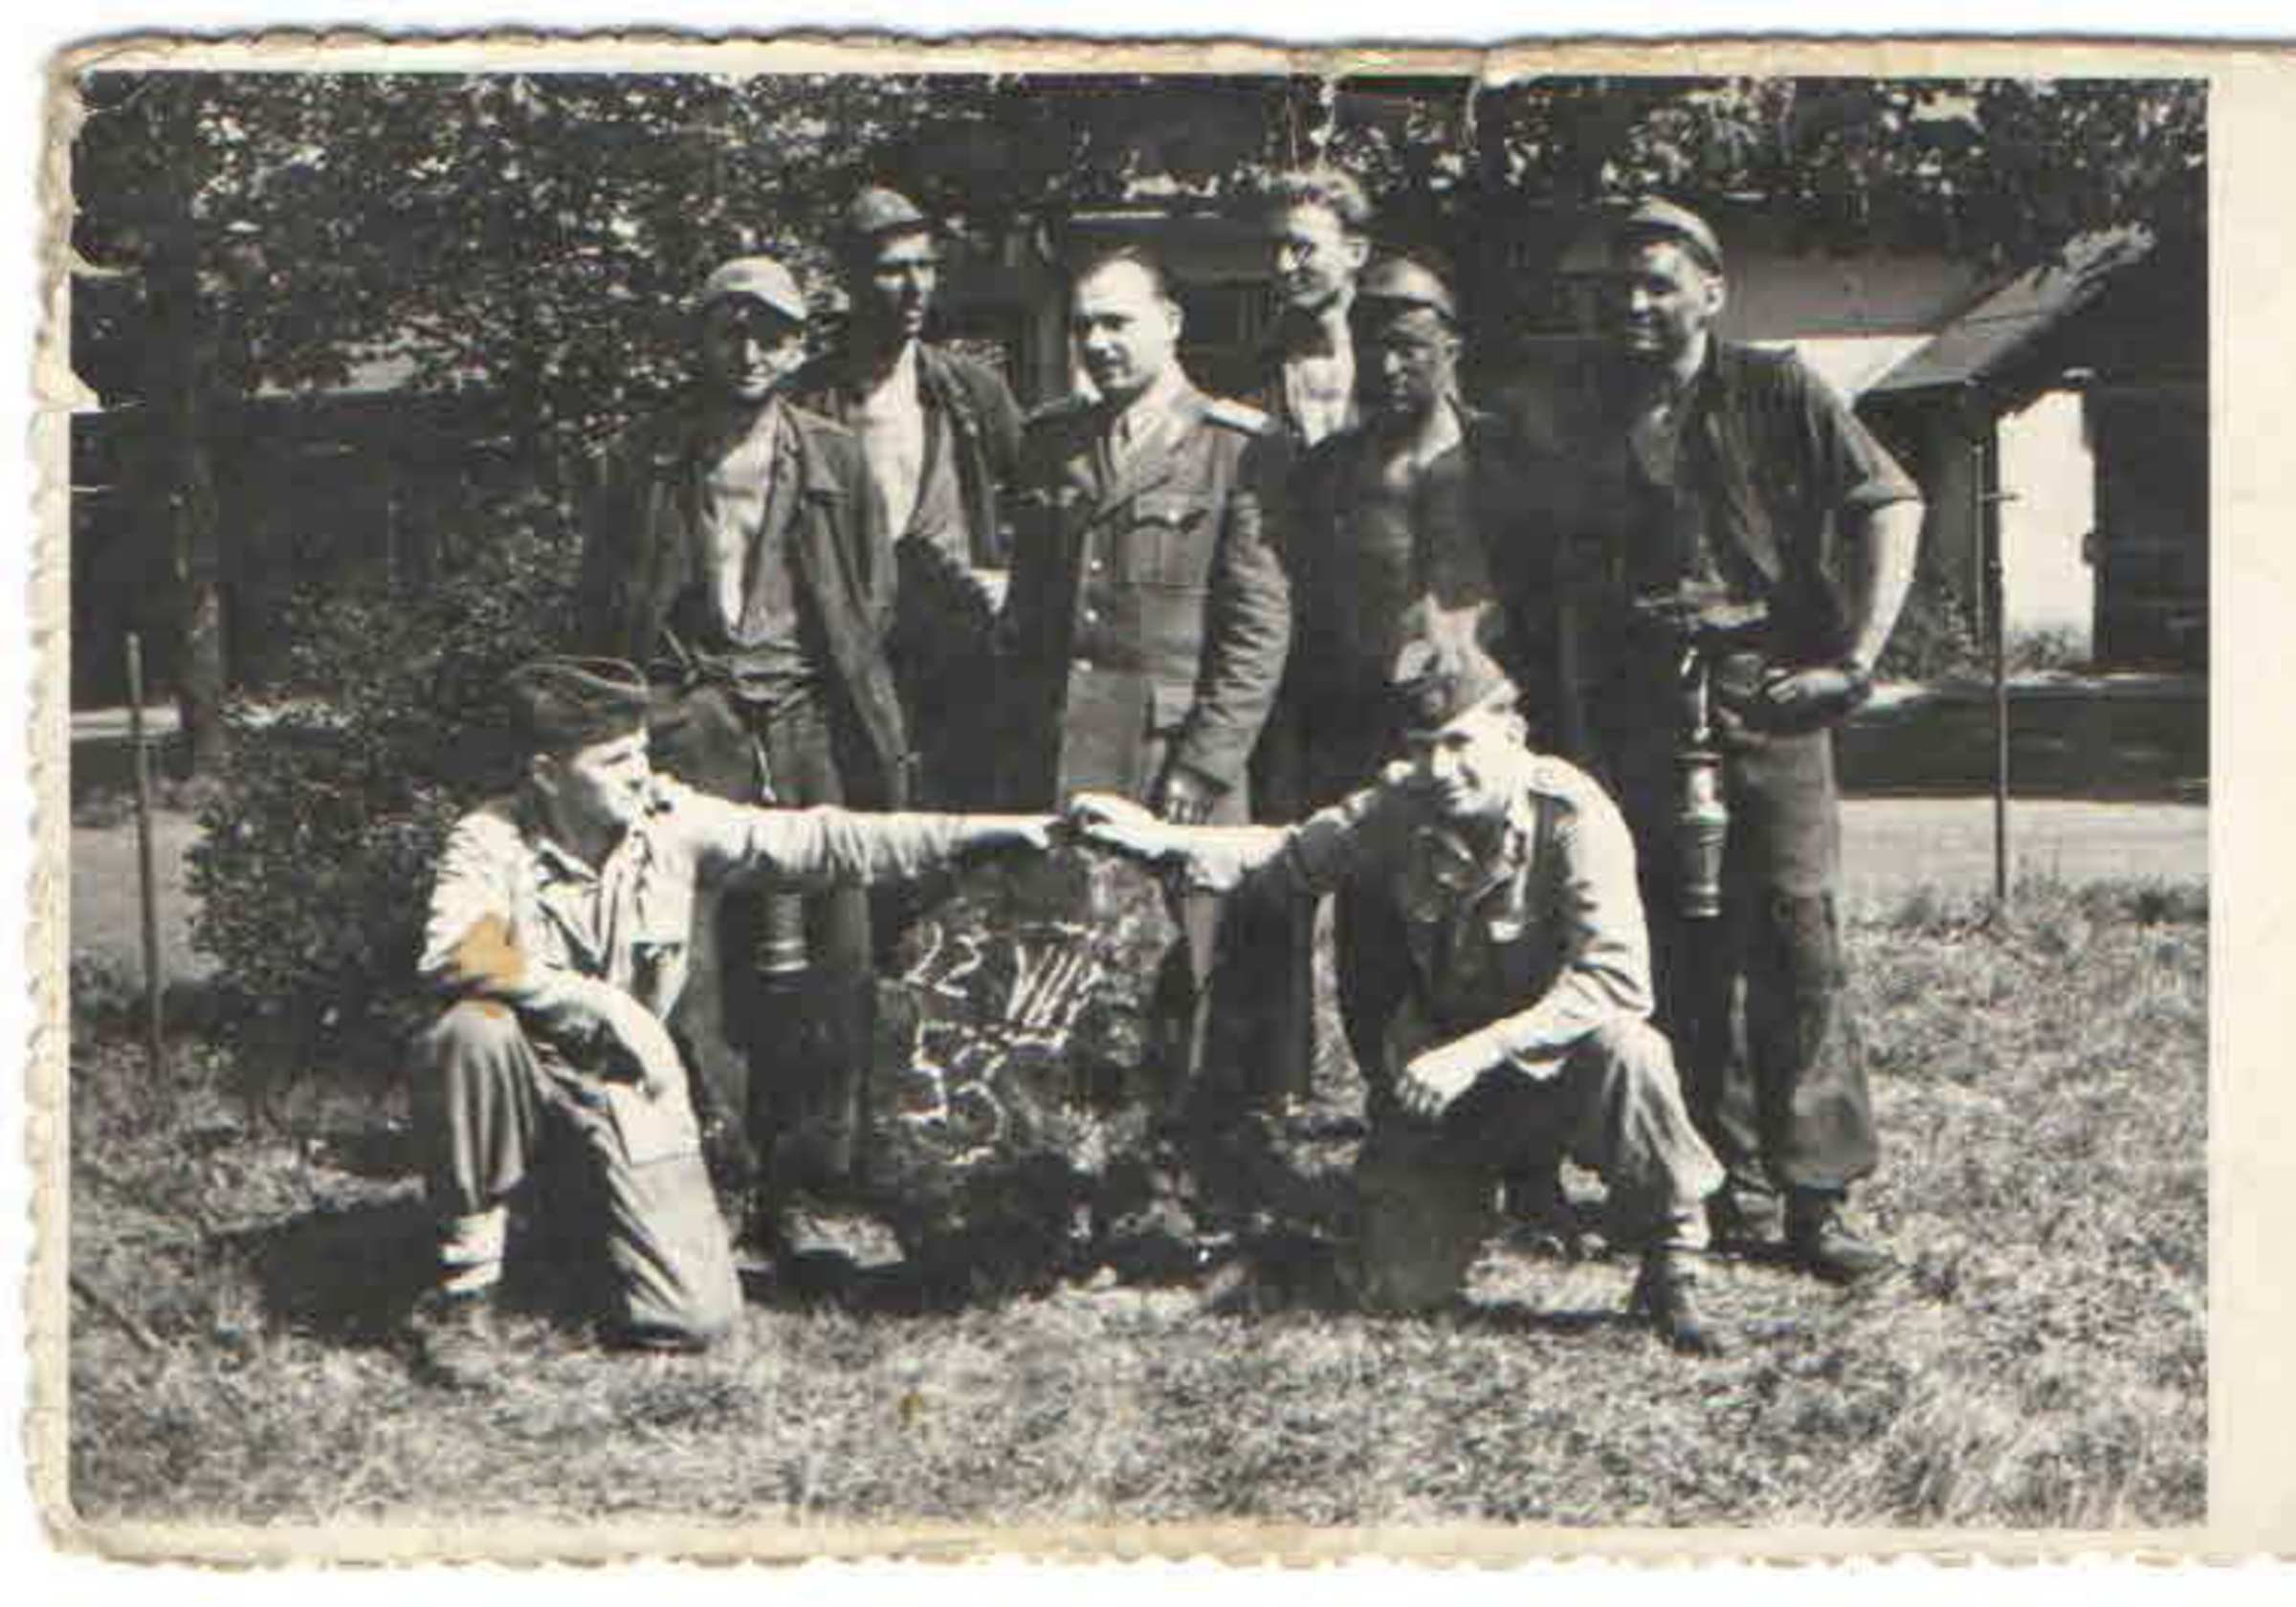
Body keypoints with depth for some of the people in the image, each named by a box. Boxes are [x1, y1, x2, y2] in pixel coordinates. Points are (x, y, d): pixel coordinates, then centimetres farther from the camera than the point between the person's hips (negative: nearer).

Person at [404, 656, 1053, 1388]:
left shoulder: (670, 820, -7)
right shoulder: (491, 840, -16)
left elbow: (815, 842, -7)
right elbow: (455, 951, -34)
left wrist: (975, 831, -13)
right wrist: (609, 1006, -34)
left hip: (626, 1087, 2)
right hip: (528, 1076, -2)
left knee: (696, 1316, -12)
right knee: (474, 1031, -38)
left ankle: (589, 1209, 23)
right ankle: (466, 1284, -18)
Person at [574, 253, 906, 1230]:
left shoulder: (835, 461, 10)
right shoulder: (644, 463, 9)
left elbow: (871, 617, 10)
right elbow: (601, 617, 12)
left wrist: (882, 758, 4)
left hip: (807, 723, 1)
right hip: (686, 719, -1)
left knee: (828, 958, -3)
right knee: (691, 957, -6)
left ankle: (816, 1174, 8)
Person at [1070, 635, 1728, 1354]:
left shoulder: (1572, 815, -22)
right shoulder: (1402, 805, -7)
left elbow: (1615, 979, -31)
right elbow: (1291, 855, 8)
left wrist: (1479, 1051, -37)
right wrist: (1163, 839, -6)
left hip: (1556, 1061, -4)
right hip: (1440, 1078, 4)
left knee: (1625, 1047, -39)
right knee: (1399, 1291, -2)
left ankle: (1671, 1267, -16)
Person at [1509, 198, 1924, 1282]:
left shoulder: (1772, 393, 5)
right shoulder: (1578, 422, 16)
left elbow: (1891, 505, 0)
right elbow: (1550, 586, 19)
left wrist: (1854, 661, -8)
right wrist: (1574, 723, 9)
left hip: (1765, 704, -3)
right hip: (1632, 723, 3)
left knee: (1793, 944, -9)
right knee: (1681, 961, 3)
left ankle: (1816, 1194, -5)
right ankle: (1737, 1190, 10)